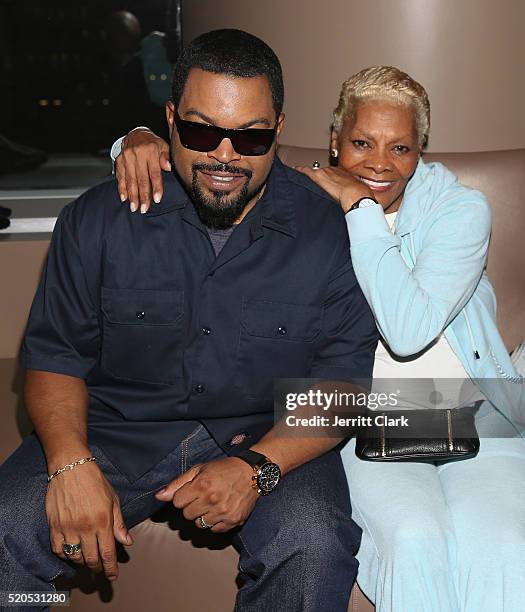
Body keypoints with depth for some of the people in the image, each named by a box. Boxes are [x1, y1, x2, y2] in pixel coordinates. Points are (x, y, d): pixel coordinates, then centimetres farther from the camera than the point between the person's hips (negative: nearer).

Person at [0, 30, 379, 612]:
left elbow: (344, 383, -4)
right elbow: (55, 354, 2)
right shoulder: (98, 219, -3)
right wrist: (70, 464, -18)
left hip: (268, 438, 0)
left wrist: (257, 468, -21)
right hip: (118, 429, 1)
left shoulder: (329, 231, -7)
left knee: (315, 550, -29)